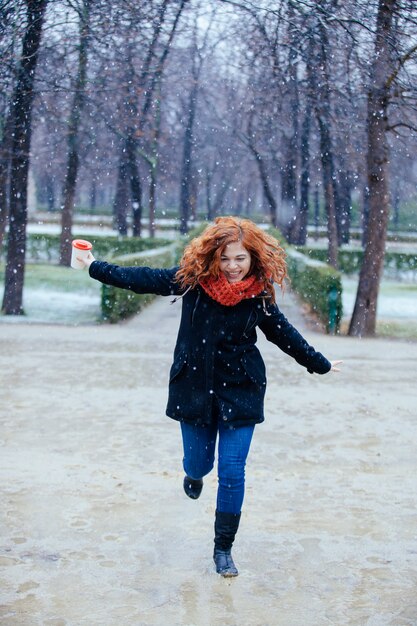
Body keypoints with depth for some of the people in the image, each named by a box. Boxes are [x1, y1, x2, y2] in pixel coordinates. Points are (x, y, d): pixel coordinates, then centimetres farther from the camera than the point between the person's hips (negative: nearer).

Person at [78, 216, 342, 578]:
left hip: (240, 392, 0)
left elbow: (284, 334, 9)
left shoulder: (259, 295, -5)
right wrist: (96, 268, 1)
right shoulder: (193, 278, -8)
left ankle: (224, 548, 14)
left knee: (232, 472, -3)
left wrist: (319, 365, 19)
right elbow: (145, 280, -1)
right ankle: (195, 474, 51)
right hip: (195, 387, 1)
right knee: (198, 464, 10)